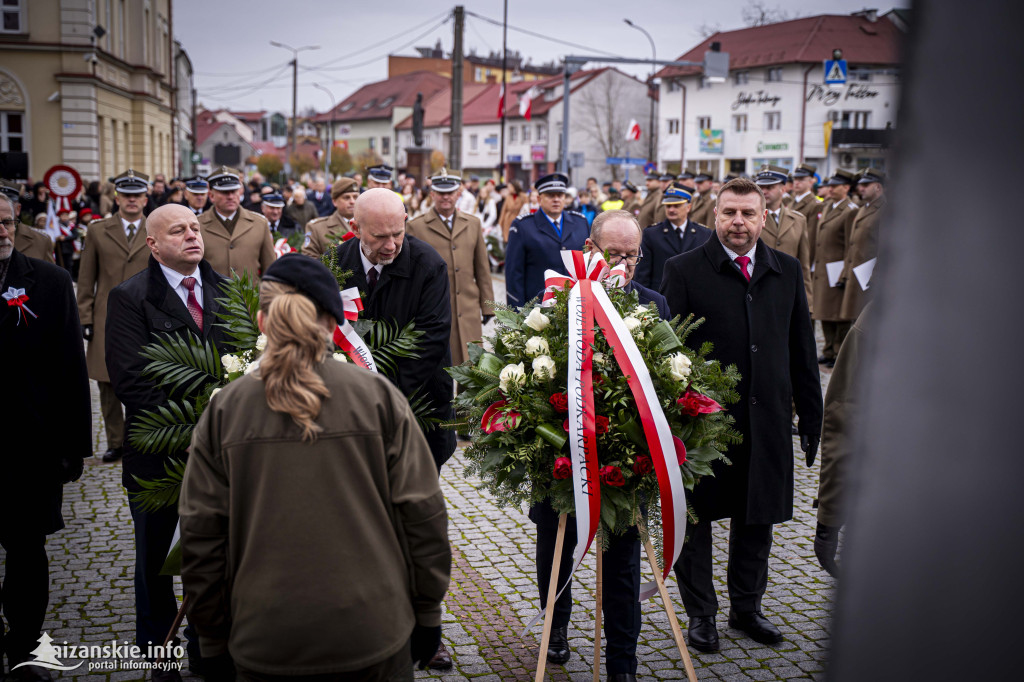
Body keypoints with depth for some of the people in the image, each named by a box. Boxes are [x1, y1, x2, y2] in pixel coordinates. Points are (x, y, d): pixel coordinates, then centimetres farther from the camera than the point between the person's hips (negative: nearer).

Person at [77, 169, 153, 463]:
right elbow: (86, 280, 9)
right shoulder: (97, 231, 8)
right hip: (107, 322, 1)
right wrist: (85, 318, 3)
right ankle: (115, 442, 17)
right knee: (108, 386, 5)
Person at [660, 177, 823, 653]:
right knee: (695, 519, 8)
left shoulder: (787, 271, 8)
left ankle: (747, 606, 33)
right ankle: (700, 612, 25)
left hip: (766, 421, 4)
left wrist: (811, 414, 11)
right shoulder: (684, 270, -4)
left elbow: (802, 350, 12)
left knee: (757, 517, 15)